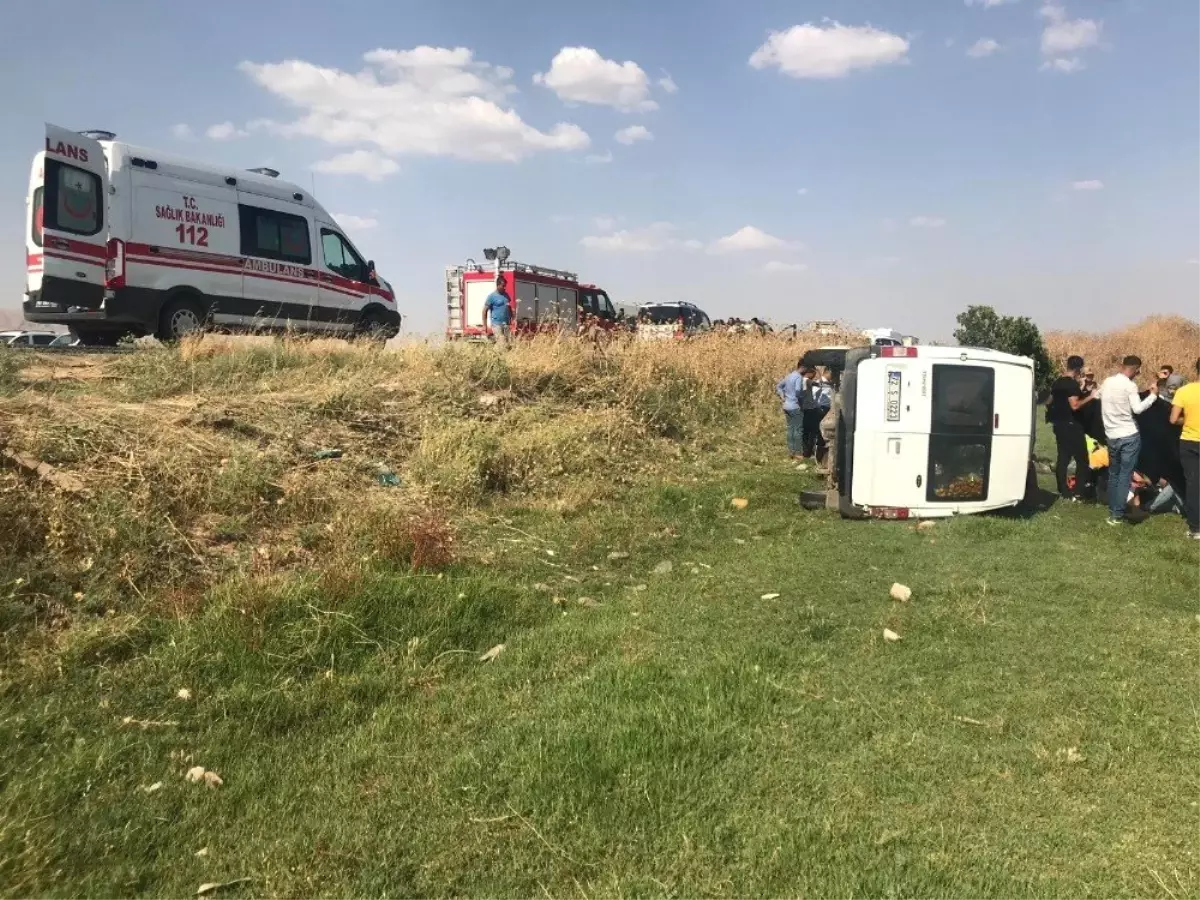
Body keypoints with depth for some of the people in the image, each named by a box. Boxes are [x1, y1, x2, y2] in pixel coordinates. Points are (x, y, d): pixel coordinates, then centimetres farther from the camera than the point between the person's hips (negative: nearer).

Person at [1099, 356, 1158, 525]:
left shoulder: (1107, 381, 7)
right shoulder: (1130, 385, -13)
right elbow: (1137, 409, -17)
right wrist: (1153, 395, -6)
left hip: (1111, 435, 6)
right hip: (1129, 436, -6)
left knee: (1114, 474, 15)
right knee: (1125, 476, -3)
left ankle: (1112, 511, 18)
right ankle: (1117, 515, -5)